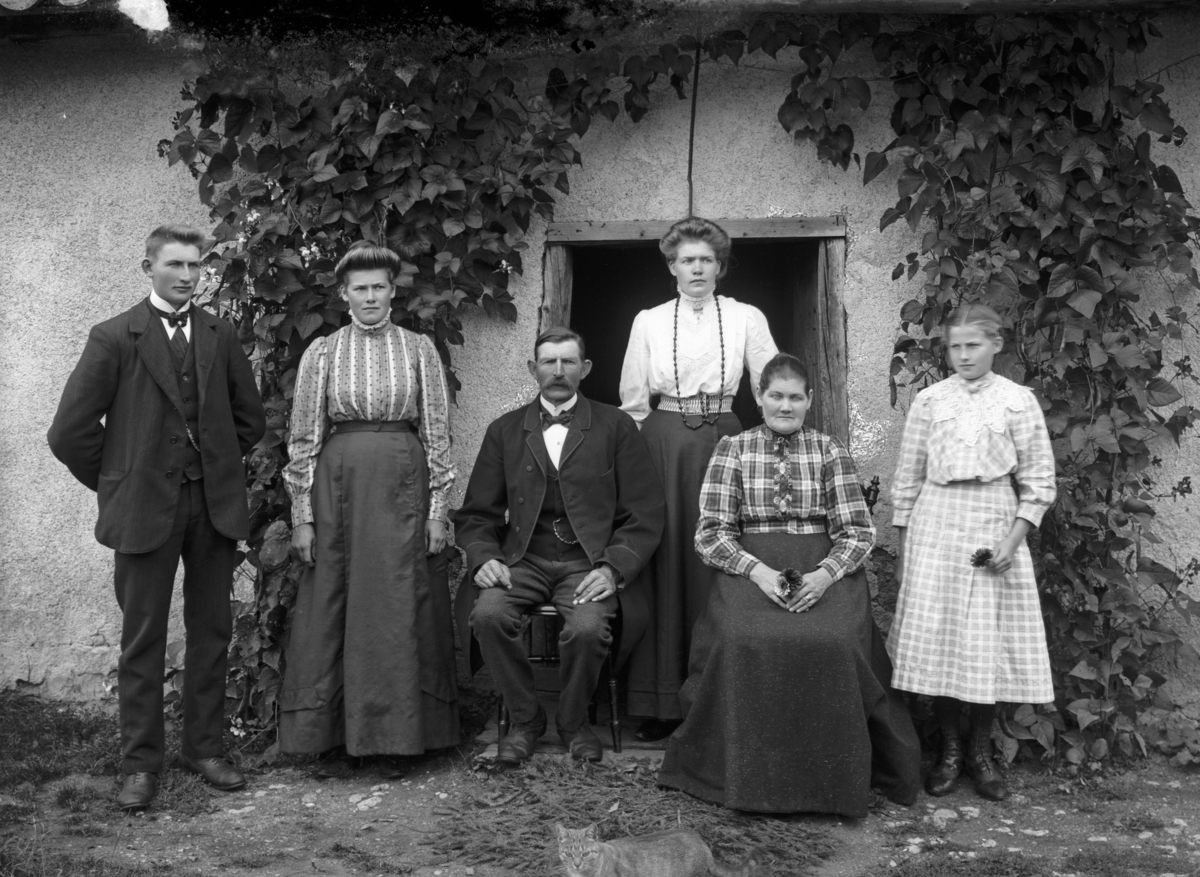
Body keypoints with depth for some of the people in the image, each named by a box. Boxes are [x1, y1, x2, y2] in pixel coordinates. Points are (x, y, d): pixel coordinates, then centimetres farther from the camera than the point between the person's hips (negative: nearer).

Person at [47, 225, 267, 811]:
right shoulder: (114, 338, -4)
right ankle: (140, 764, 13)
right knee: (142, 638, 3)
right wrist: (116, 485, 0)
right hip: (145, 509, -3)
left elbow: (250, 418, 16)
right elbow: (70, 431, -5)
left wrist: (218, 469, 11)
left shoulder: (220, 336, 7)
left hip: (215, 504, 4)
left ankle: (204, 749, 21)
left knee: (211, 631, 9)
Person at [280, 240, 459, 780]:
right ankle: (332, 738, 14)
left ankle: (395, 740, 13)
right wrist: (301, 516, 0)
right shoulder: (321, 352, 6)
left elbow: (438, 434, 5)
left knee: (398, 611, 2)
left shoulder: (419, 350, 6)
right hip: (337, 484, 1)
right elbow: (303, 437, 5)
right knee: (330, 610, 3)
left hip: (402, 485, 0)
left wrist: (438, 510, -1)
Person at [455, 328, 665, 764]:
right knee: (488, 613, -28)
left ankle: (573, 722, 1)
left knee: (588, 627, -30)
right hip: (523, 560, 2)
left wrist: (613, 568, -12)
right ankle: (525, 719, -3)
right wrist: (484, 559, -8)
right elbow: (476, 515, 12)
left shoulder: (616, 427, 7)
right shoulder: (505, 431, 13)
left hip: (587, 562, -2)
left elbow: (645, 515, 2)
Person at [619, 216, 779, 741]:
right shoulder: (648, 322, 8)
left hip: (722, 442, 0)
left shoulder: (747, 320, 6)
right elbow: (633, 402, 10)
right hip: (662, 443, 0)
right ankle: (661, 702, 5)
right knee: (664, 562, -1)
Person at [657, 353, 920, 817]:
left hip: (825, 574, 0)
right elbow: (711, 532, 2)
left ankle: (831, 780, -12)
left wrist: (824, 575, -15)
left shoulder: (830, 451, 10)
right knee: (744, 642, -30)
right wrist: (757, 571, -15)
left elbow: (858, 530, 4)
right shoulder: (732, 449, 9)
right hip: (750, 572, 0)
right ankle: (748, 774, -14)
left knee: (834, 642, -30)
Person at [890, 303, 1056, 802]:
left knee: (989, 639, 1)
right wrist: (904, 542, 4)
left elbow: (1038, 480, 2)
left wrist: (1014, 536, -9)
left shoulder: (1018, 401, 1)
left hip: (994, 524, -1)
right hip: (936, 523, 1)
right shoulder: (930, 401, 5)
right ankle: (949, 750, 13)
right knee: (935, 636, 0)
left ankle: (982, 752, 16)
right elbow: (908, 477, 7)